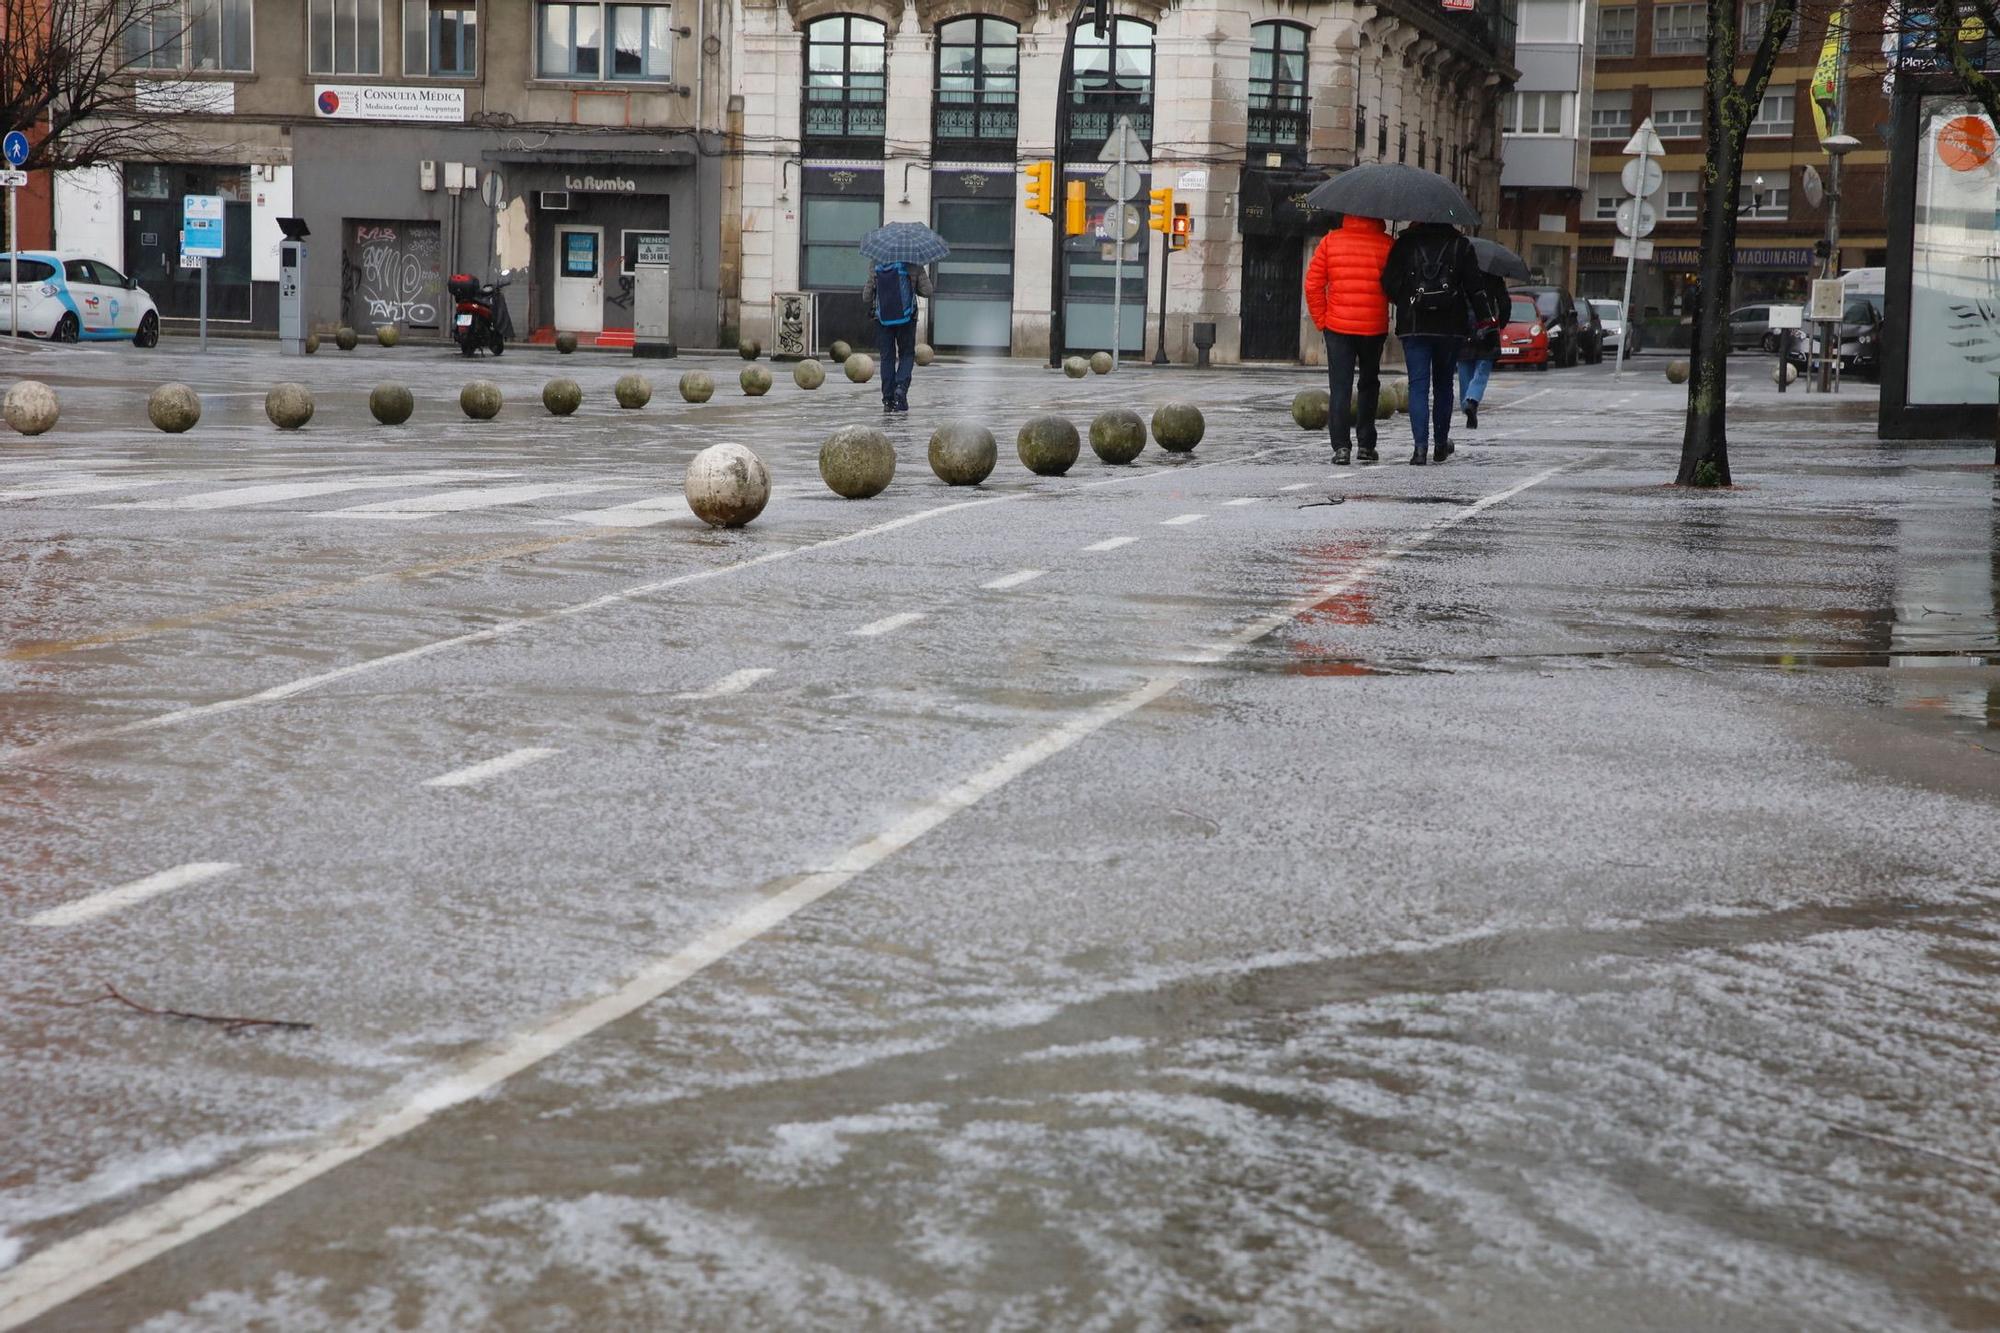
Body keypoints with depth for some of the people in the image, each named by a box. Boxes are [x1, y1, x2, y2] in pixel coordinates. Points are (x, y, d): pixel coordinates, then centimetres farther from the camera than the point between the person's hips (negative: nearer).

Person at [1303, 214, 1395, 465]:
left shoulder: (1330, 241, -2)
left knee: (1339, 387, 2)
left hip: (1337, 327, 0)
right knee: (1369, 384, 16)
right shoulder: (1387, 244, -4)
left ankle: (1341, 446, -8)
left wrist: (1320, 319, 5)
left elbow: (1313, 284, -3)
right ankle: (1366, 444, 18)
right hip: (1374, 328, 0)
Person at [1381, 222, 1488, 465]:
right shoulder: (1460, 245, 0)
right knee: (1443, 383, 16)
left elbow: (1389, 283, -4)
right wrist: (1483, 317, 7)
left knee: (1418, 385, -1)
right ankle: (1442, 443, 24)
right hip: (1450, 327, 1)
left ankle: (1421, 447, -14)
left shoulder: (1405, 243, -1)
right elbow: (1475, 285, -2)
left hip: (1413, 326, -1)